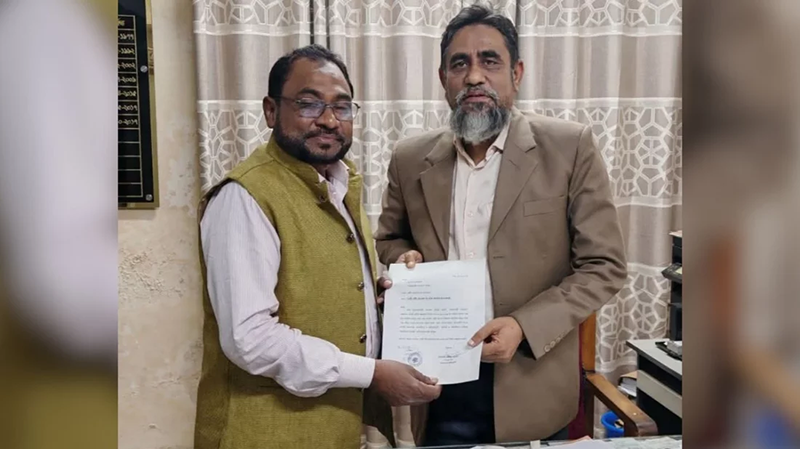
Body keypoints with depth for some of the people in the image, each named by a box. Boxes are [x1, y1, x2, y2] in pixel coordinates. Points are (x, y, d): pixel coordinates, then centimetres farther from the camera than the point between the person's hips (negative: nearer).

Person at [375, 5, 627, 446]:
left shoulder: (569, 147, -9)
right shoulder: (410, 158, -1)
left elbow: (604, 265, -7)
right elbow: (390, 238, 14)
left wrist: (525, 326, -18)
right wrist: (406, 258, -8)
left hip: (531, 386, -2)